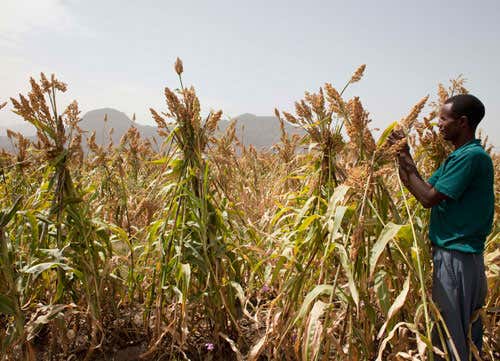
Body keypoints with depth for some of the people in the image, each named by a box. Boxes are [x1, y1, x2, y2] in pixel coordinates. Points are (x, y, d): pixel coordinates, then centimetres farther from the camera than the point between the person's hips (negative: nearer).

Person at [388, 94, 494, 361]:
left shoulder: (472, 156, -18)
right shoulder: (458, 156, 12)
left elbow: (429, 198, -20)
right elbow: (420, 188, 12)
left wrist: (406, 161, -12)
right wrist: (403, 155, 6)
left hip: (458, 258, -10)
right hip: (449, 251, 10)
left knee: (454, 333, 3)